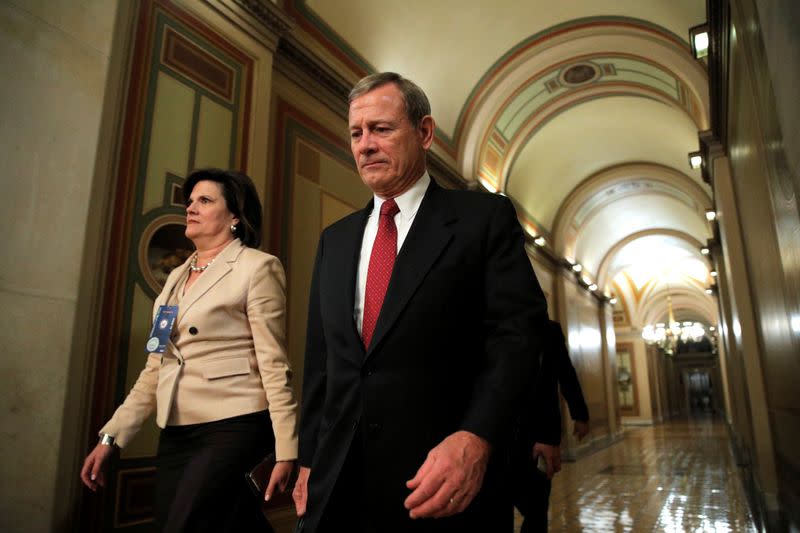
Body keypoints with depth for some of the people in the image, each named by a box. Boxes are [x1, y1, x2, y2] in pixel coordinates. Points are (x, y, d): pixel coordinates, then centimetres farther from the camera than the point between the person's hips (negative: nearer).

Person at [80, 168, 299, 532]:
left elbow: (274, 364, -11)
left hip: (233, 427, -6)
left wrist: (286, 450, -13)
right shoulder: (177, 276, 15)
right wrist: (111, 435, 11)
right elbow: (156, 367, 16)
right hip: (176, 433, 7)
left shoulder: (257, 267, -6)